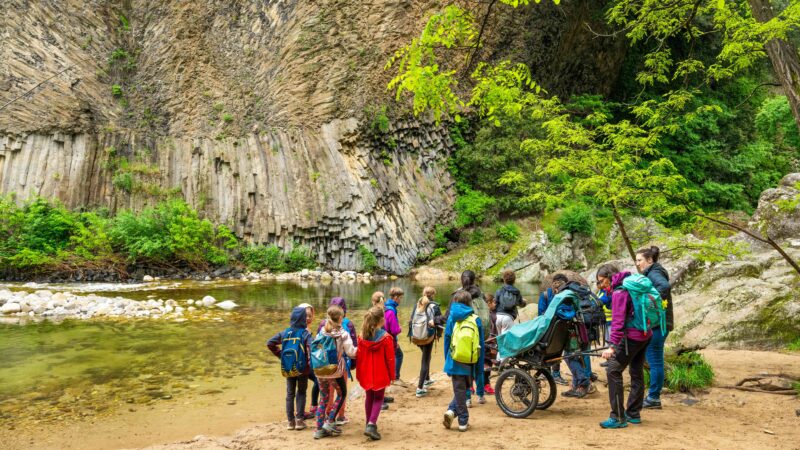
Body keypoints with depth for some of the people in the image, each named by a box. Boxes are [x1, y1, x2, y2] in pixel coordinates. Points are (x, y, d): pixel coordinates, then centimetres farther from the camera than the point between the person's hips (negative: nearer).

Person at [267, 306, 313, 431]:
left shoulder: (285, 332, 0)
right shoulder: (305, 333, -12)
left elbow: (270, 343, 0)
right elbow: (311, 348, -27)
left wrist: (280, 354, 6)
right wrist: (310, 363, -11)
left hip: (288, 369, 3)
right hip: (302, 369, -3)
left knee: (290, 394, 14)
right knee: (301, 393, 13)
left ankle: (290, 421, 16)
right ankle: (299, 420, 9)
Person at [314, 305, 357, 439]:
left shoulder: (321, 333, 1)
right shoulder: (343, 334, -11)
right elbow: (351, 352, -11)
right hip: (335, 370, -4)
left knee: (324, 399, 16)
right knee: (341, 394, 18)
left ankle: (319, 429, 16)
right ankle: (329, 422, 8)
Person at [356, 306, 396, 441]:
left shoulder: (362, 336, -3)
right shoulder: (386, 337, -14)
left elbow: (359, 357, 2)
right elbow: (390, 359, -10)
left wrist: (359, 374, 13)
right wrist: (392, 375, 1)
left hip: (366, 374, 4)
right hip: (380, 374, -4)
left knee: (369, 397, 19)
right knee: (378, 399, 6)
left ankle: (370, 424, 27)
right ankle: (371, 425, -10)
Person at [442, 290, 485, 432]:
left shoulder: (452, 318, -2)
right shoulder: (476, 320, 0)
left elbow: (447, 341, 2)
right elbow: (481, 345, 2)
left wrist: (447, 362, 12)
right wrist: (480, 369, 9)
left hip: (455, 362, -1)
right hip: (471, 365, 1)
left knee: (460, 391, 11)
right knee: (463, 390, 17)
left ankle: (463, 421, 10)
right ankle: (452, 410, 4)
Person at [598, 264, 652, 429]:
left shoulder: (619, 292, -15)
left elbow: (618, 321, -23)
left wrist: (612, 346, -26)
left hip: (632, 337, -10)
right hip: (645, 335, 10)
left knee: (613, 371, -7)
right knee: (637, 373, 17)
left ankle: (618, 418, -5)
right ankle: (633, 414, 28)